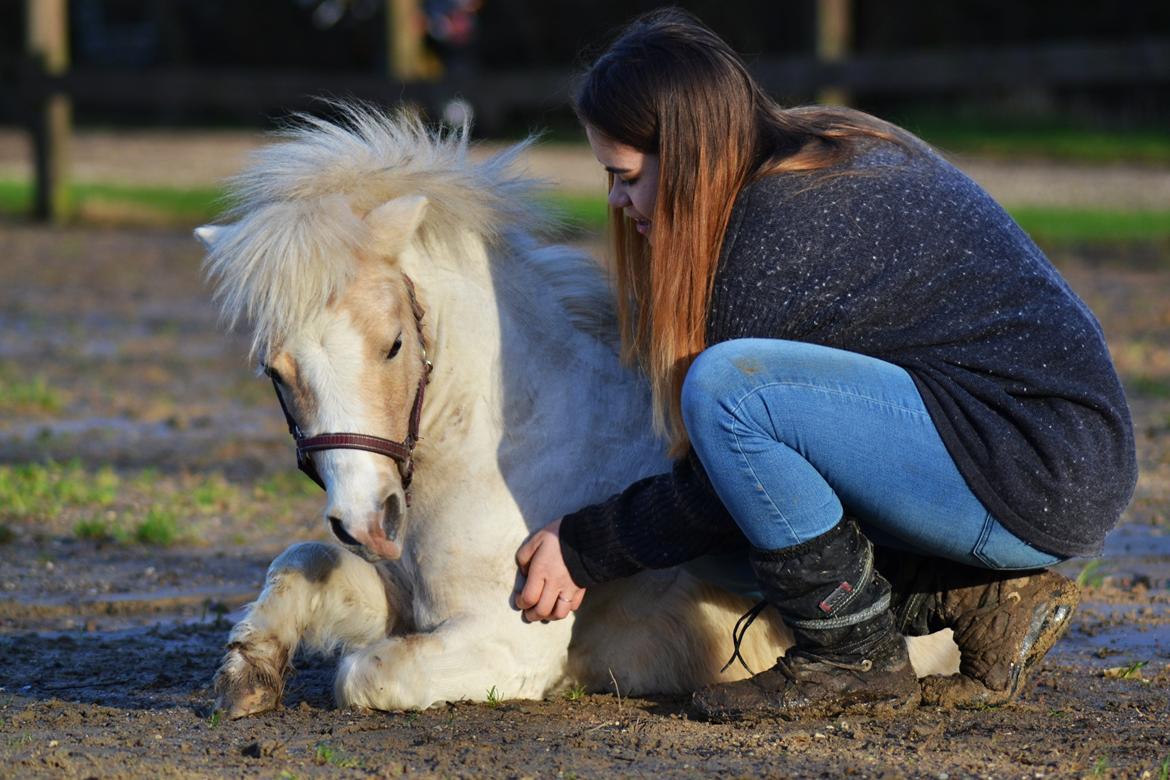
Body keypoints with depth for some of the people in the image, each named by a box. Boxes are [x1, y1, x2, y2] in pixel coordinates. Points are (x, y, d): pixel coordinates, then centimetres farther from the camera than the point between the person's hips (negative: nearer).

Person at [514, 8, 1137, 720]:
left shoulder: (777, 234, -17)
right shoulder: (835, 150, 12)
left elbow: (718, 464, -10)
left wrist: (585, 551, 3)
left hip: (1039, 487, -10)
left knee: (725, 388, -22)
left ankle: (856, 658, -9)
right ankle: (984, 596, 9)